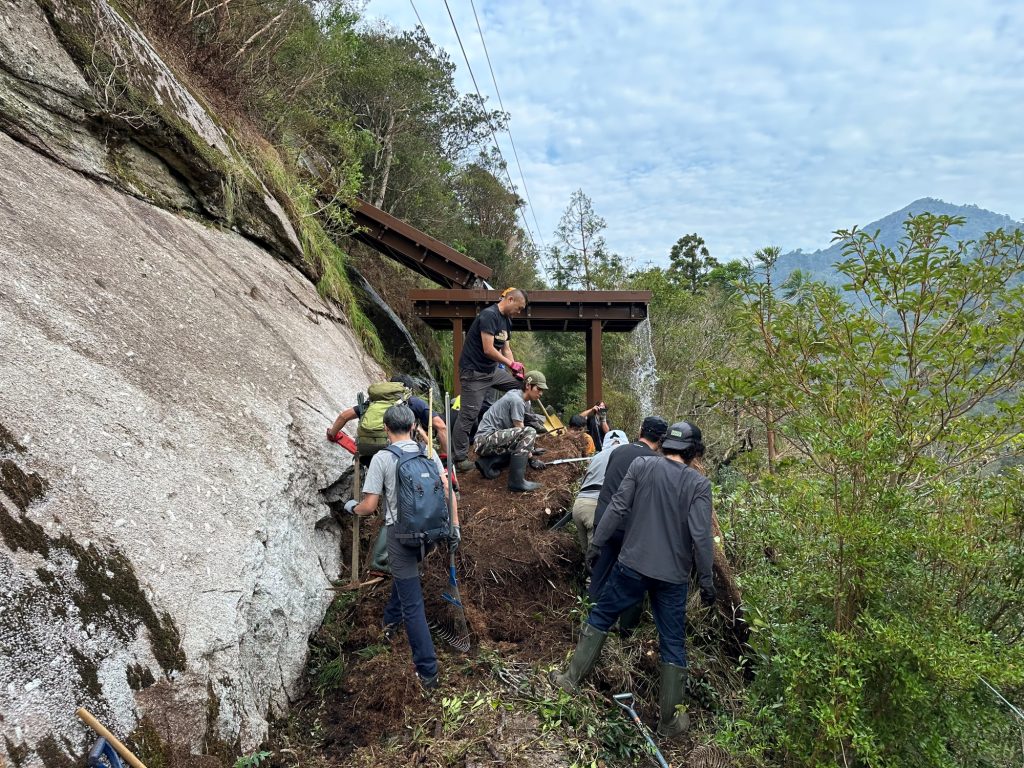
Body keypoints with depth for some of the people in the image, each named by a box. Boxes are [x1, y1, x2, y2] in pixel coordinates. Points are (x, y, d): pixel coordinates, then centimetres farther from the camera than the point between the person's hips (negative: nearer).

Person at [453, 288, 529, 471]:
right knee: (468, 415, -6)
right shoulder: (489, 315, -20)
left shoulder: (507, 321, 10)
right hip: (474, 372, -9)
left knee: (520, 385, 9)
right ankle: (459, 458, 2)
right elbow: (488, 349, -25)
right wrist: (509, 363, -14)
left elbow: (506, 349, 12)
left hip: (493, 370, 9)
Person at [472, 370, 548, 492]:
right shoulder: (516, 400, -15)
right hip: (485, 439, -10)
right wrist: (531, 458, -8)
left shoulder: (526, 402, 14)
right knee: (529, 432, -24)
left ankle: (487, 462, 7)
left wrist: (529, 451, 2)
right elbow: (522, 433, -15)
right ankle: (516, 481, -26)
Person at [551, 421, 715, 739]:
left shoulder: (641, 465, -4)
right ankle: (669, 719, 20)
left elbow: (617, 508, -7)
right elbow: (701, 536, -11)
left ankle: (572, 677, 25)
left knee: (600, 616, 19)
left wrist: (596, 542, 1)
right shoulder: (700, 483, -6)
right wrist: (707, 580, -3)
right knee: (673, 644, 12)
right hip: (673, 575, 0)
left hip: (632, 564, 0)